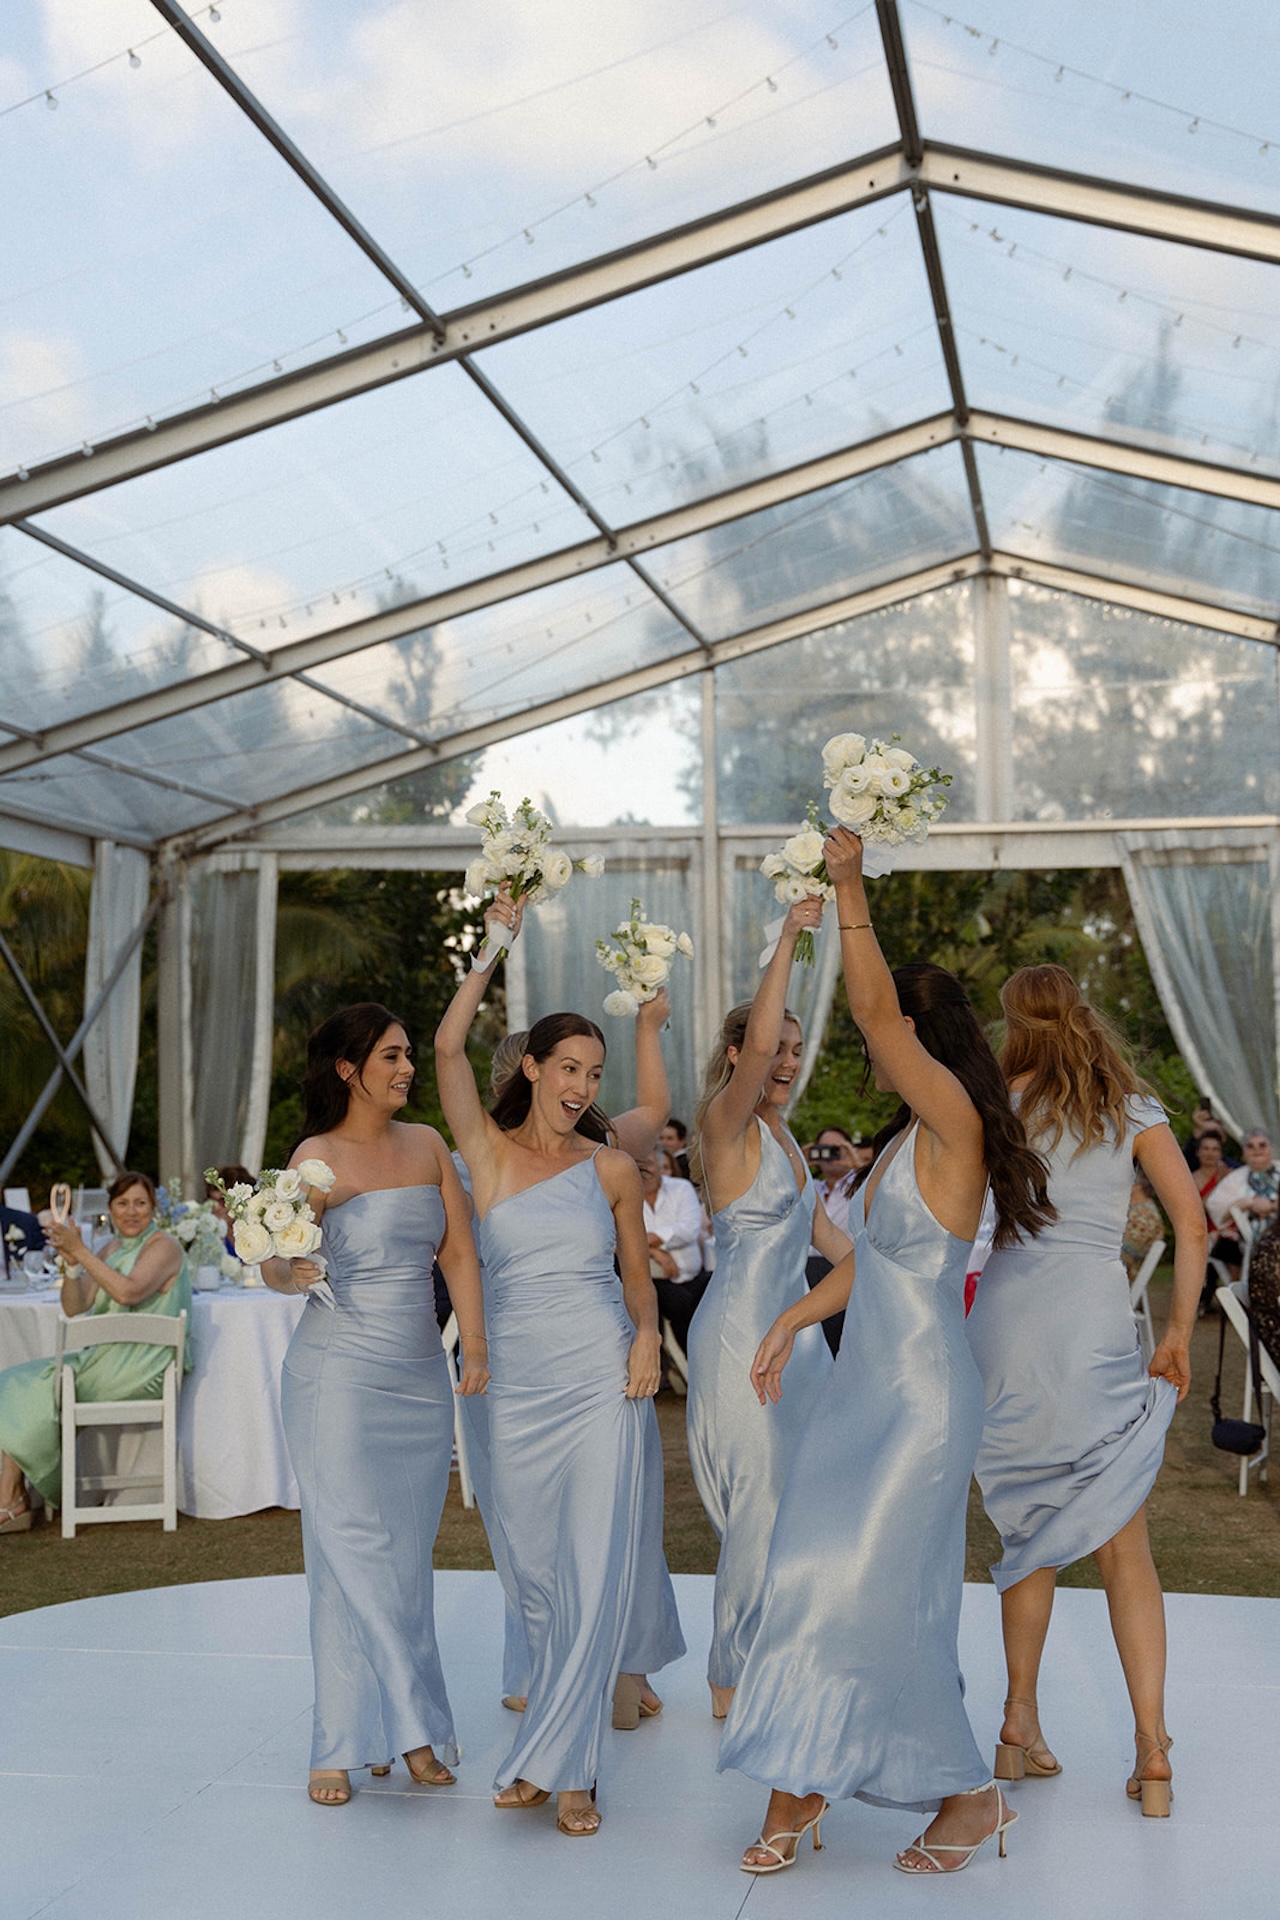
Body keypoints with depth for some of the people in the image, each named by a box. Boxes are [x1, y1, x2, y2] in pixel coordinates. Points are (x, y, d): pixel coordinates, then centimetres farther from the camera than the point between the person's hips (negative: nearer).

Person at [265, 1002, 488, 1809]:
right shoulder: (319, 1155, -6)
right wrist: (291, 1272, -36)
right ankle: (348, 1741, 8)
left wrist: (475, 1347, -4)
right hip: (340, 1374, -4)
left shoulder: (427, 1145, 9)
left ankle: (403, 1727, 18)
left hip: (423, 1377, 5)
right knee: (354, 1553, -3)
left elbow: (460, 1251, 5)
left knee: (408, 1556, 8)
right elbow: (277, 1264, -13)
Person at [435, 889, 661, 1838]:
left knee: (597, 1565, -4)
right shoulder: (488, 1149, 3)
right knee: (537, 1565, 8)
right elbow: (449, 1046, -8)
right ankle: (555, 1750, 22)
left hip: (603, 1377, 0)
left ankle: (558, 1763, 6)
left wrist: (647, 1337, -7)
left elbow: (638, 1271, 13)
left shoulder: (613, 1168, 5)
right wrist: (495, 943, -6)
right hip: (518, 1380, 1)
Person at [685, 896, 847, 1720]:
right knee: (763, 1506, -2)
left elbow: (817, 1230, 21)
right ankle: (735, 1683, 13)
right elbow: (757, 1041, -31)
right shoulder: (726, 1121, -12)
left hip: (793, 1328, 8)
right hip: (742, 1332, -8)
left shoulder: (781, 1135, 14)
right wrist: (787, 939, -28)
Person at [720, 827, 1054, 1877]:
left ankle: (966, 1790, 14)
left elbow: (876, 1008, -26)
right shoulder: (900, 1141, 12)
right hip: (863, 1389, 9)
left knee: (875, 1586, -5)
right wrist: (792, 1322, 22)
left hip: (924, 1398, -9)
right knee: (814, 1575, 8)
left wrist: (850, 886, -22)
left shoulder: (955, 1125, -15)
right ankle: (800, 1785, 18)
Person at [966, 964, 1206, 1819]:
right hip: (1096, 1324, -1)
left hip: (1003, 1318, 1)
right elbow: (1193, 1223, -2)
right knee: (1124, 1548, 5)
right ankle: (1152, 1747, 1)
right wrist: (1179, 1334, 2)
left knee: (1034, 1530, 14)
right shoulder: (1134, 1111, 6)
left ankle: (1021, 1723, 15)